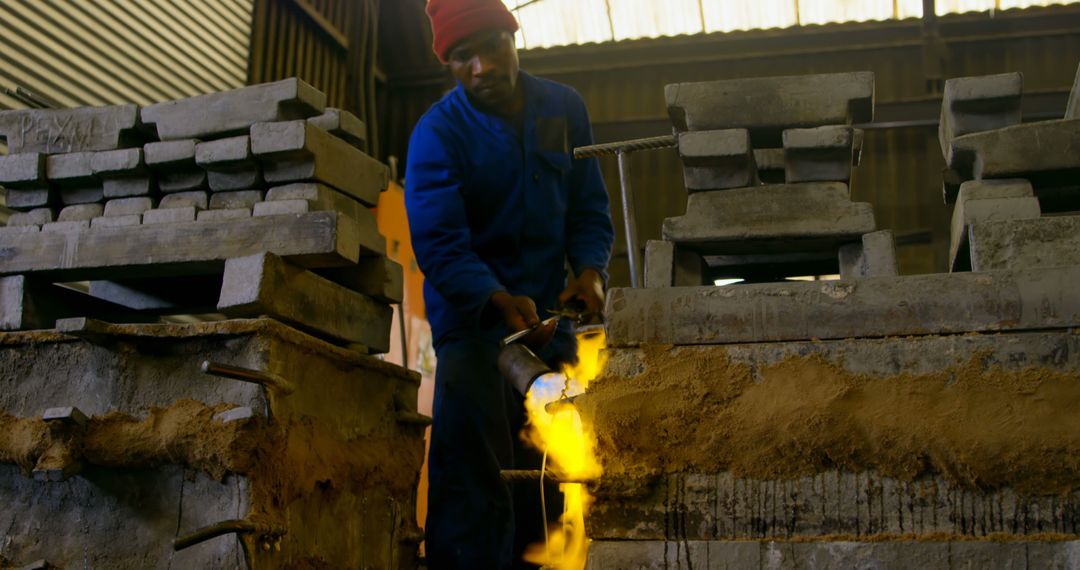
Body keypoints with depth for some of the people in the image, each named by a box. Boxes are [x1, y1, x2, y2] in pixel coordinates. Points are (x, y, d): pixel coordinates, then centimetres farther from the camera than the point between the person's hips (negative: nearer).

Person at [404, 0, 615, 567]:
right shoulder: (437, 132, -11)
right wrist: (500, 302, -35)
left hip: (547, 315, 5)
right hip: (472, 318, -4)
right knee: (473, 483, -10)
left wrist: (590, 268, -14)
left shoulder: (564, 108, 2)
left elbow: (589, 208, 7)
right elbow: (439, 244, -18)